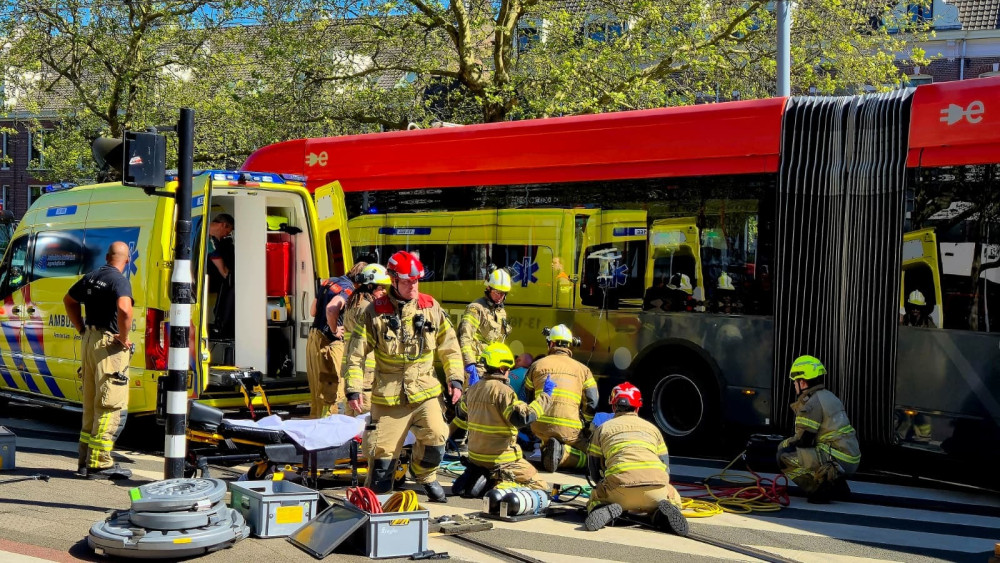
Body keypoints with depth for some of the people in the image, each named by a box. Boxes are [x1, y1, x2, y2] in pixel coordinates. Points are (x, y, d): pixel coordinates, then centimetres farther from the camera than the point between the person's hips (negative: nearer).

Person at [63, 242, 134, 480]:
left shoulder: (91, 277, 12)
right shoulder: (120, 280, -13)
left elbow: (69, 300, 27)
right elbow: (124, 308, -32)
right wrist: (124, 337, -18)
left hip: (89, 341, 9)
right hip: (109, 345, -9)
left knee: (91, 404, 16)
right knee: (113, 407, -5)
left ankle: (86, 459, 22)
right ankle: (100, 463, -6)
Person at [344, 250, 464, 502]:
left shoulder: (431, 307, 4)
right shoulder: (375, 312, -3)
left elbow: (449, 347, 10)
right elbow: (357, 353, -2)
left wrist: (455, 380, 3)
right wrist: (354, 389, -7)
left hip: (426, 390, 2)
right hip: (388, 394, -1)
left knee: (435, 438, -13)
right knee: (383, 448, 1)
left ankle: (424, 474, 17)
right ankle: (376, 494, 20)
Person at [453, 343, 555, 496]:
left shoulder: (474, 389, 7)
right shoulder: (503, 391, -17)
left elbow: (460, 413, 23)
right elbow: (523, 417, -27)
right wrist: (545, 396, -19)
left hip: (475, 456, 8)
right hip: (500, 459, -8)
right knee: (540, 487, -1)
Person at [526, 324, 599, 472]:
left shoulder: (537, 365, 12)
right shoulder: (583, 369, 8)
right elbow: (592, 404, 3)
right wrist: (583, 424, 19)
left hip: (541, 426, 2)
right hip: (569, 430, -2)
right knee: (588, 457, 14)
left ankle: (547, 448, -2)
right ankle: (562, 452, -15)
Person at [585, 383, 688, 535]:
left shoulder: (603, 429, 23)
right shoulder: (652, 428, 28)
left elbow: (594, 472, 25)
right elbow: (666, 469, 30)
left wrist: (605, 484, 45)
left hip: (620, 487, -1)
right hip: (655, 485, 1)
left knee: (596, 498, 28)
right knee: (673, 498, 33)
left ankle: (606, 511, -9)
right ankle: (661, 513, -4)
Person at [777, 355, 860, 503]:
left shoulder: (811, 403, -12)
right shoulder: (828, 396, 18)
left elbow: (803, 440, -11)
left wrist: (785, 444, 9)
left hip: (837, 461, -10)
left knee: (784, 456, -7)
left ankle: (821, 489, -10)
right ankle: (838, 486, 17)